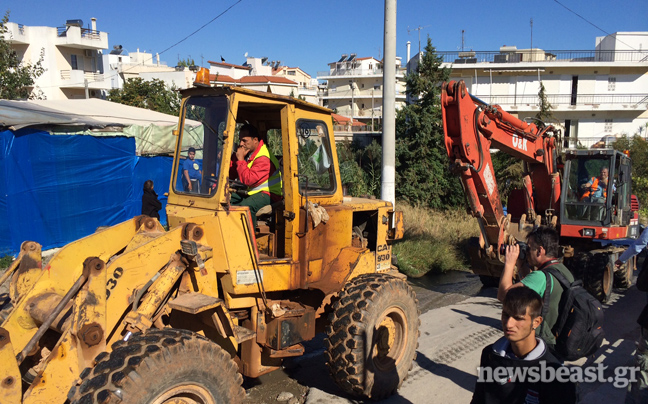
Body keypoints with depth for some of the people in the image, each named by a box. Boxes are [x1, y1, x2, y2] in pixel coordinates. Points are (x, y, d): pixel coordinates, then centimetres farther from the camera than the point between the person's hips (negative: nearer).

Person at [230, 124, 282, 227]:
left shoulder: (264, 158, -22)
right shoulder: (246, 152, 6)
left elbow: (248, 180, -30)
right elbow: (231, 174, 7)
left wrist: (240, 159, -22)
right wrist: (236, 158, -9)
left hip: (268, 194, -10)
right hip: (250, 192, 10)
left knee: (247, 205, -36)